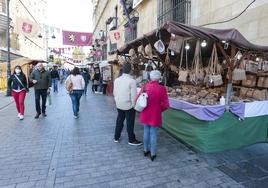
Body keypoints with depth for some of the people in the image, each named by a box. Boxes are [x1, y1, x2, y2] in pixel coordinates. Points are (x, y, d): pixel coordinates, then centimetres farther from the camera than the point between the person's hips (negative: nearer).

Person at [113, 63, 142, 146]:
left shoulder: (116, 80, -1)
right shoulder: (132, 81, -18)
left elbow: (114, 92, 8)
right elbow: (133, 95, -16)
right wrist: (134, 105, -4)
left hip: (119, 105, 6)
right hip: (128, 105, -5)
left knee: (119, 120, 20)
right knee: (130, 123, 8)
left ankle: (116, 137, 33)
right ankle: (131, 140, 23)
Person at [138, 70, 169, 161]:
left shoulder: (145, 87, -8)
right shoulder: (162, 89, -16)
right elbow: (166, 105, -13)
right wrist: (160, 110, 6)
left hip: (145, 114, 3)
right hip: (155, 115, -3)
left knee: (146, 131, 20)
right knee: (153, 133, 10)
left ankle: (145, 150, 34)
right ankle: (153, 154, 23)